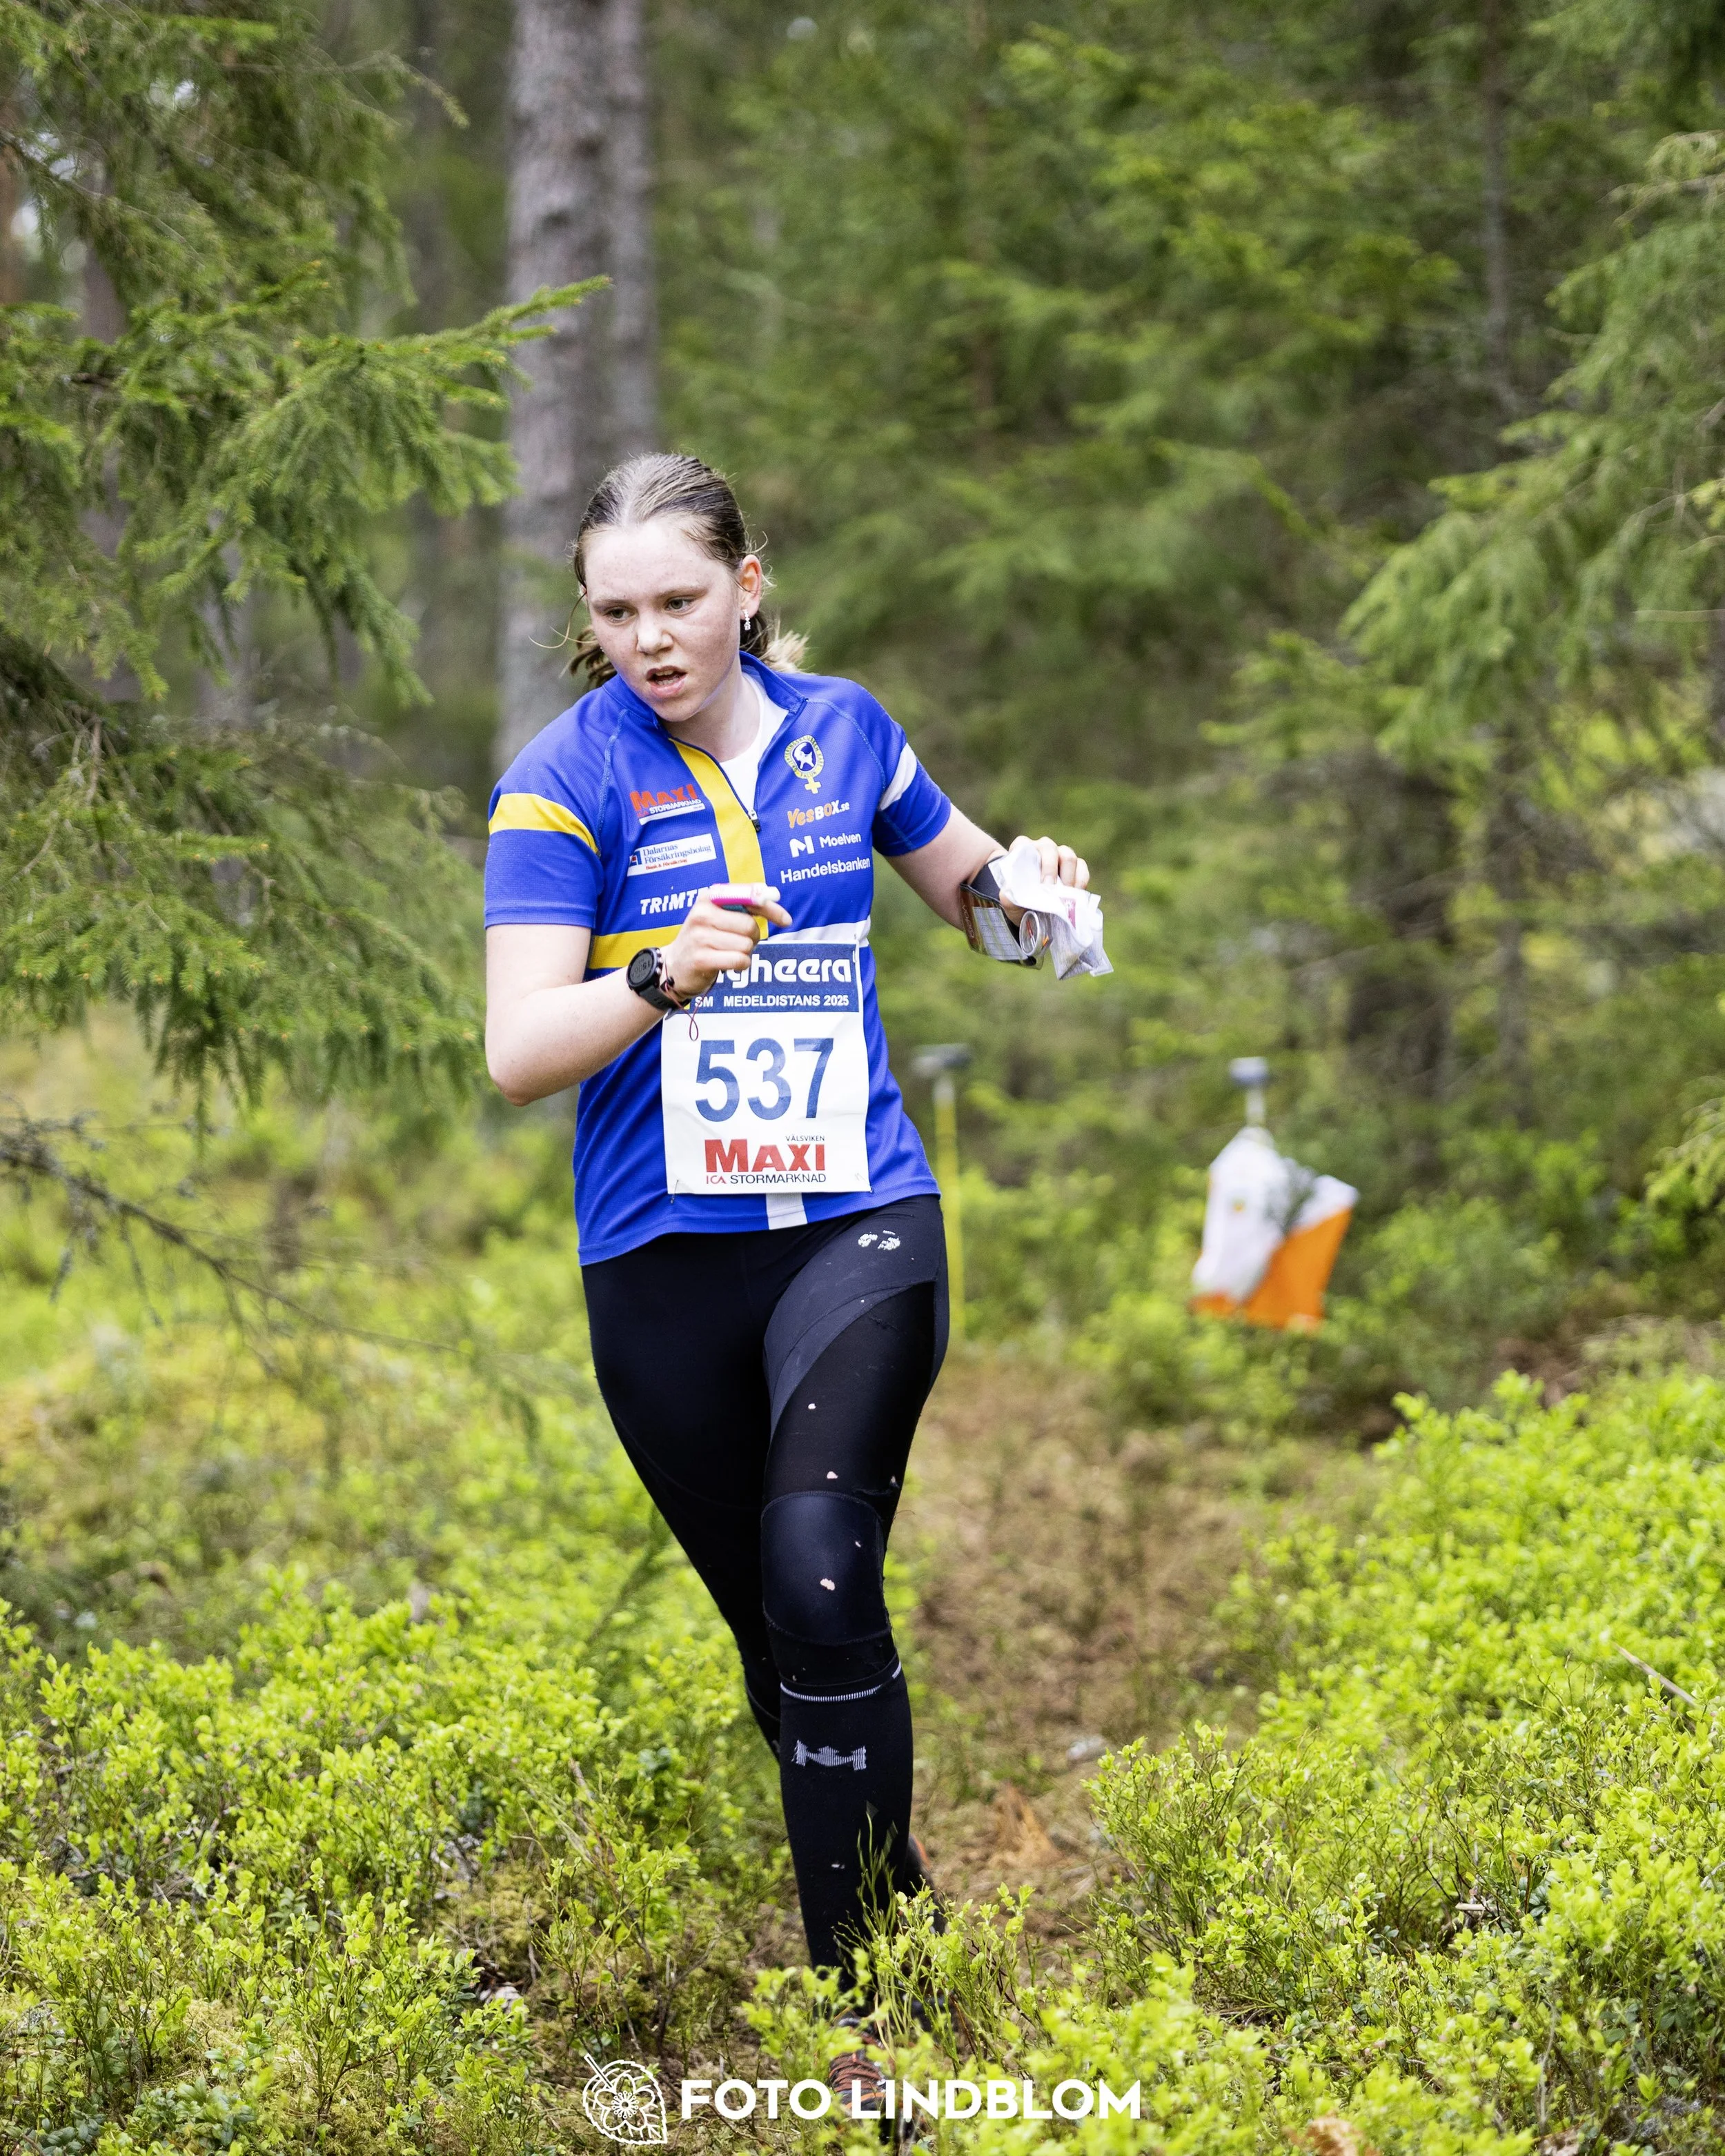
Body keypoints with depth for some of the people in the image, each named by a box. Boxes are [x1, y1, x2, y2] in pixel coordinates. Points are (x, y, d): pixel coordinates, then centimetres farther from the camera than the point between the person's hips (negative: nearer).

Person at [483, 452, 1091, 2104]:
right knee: (767, 1621, 10)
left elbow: (966, 884, 22)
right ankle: (893, 1889, 33)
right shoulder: (568, 776, -6)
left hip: (858, 1221, 0)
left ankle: (855, 1975, -11)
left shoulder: (840, 728, 4)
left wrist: (1025, 876, -1)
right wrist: (662, 977, -32)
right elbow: (517, 1056, -14)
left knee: (821, 1579, -18)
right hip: (663, 1259, 0)